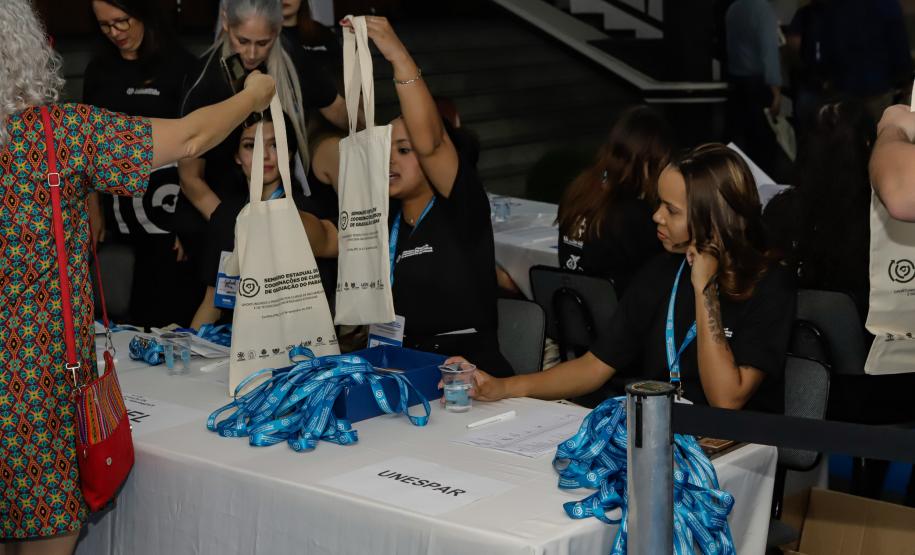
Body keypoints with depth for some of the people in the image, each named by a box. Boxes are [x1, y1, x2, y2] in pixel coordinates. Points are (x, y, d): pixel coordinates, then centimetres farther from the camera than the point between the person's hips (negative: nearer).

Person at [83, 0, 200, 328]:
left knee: (169, 313, -2)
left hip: (168, 208, -4)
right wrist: (93, 210, 10)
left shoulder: (178, 64, -4)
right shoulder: (99, 69, 10)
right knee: (141, 313, 5)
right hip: (121, 210, 4)